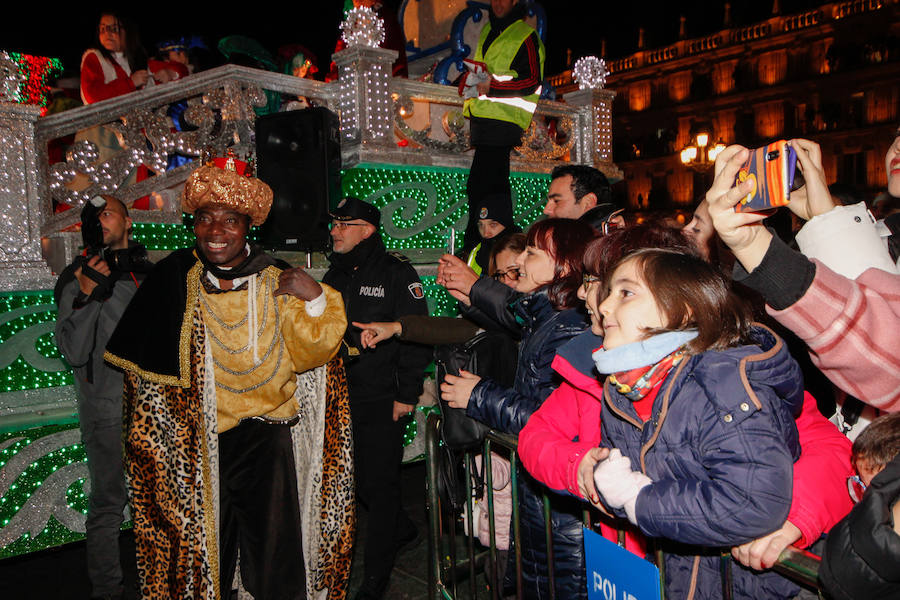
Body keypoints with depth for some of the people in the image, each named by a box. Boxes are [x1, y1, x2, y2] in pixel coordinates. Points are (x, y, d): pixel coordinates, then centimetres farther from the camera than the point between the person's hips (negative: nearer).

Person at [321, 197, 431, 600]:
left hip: (382, 400, -7)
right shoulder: (335, 275, 13)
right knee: (355, 478, 14)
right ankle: (402, 529, 40)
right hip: (343, 397, 7)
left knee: (378, 483, 1)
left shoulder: (396, 273, -7)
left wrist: (407, 396, -14)